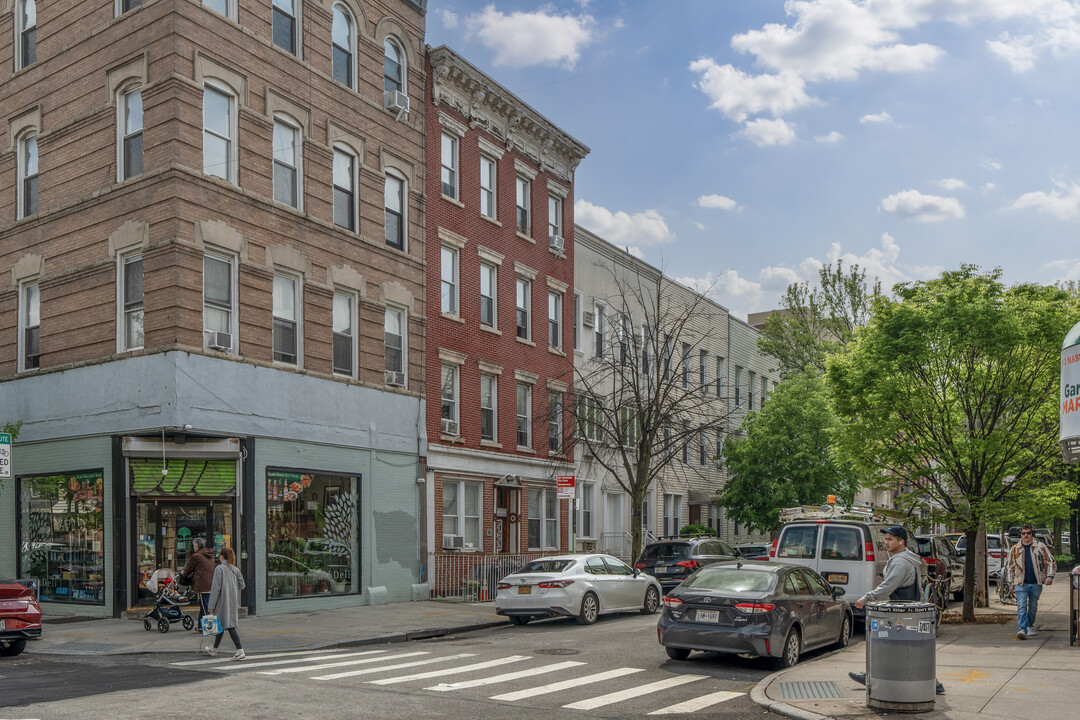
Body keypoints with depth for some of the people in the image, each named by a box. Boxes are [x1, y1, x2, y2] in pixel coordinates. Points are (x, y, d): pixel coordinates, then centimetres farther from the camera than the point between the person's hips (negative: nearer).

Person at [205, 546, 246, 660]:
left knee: (230, 626, -5)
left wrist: (211, 605, -10)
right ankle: (214, 650, 29)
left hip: (223, 601, -6)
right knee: (221, 626, 18)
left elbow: (216, 588, -13)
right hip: (233, 602, 6)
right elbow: (242, 585, 8)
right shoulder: (236, 569, 7)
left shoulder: (219, 568, -10)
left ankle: (240, 650, -12)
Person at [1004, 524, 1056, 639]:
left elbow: (1051, 562, 8)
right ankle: (1022, 629, -19)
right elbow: (1009, 566, 14)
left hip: (1036, 583, 0)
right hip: (1021, 583, 0)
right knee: (1021, 606, -12)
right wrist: (1011, 582, 10)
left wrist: (1050, 576, -5)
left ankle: (1030, 626, 29)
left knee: (1033, 606, 10)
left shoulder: (1040, 547, 5)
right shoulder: (1014, 549, 8)